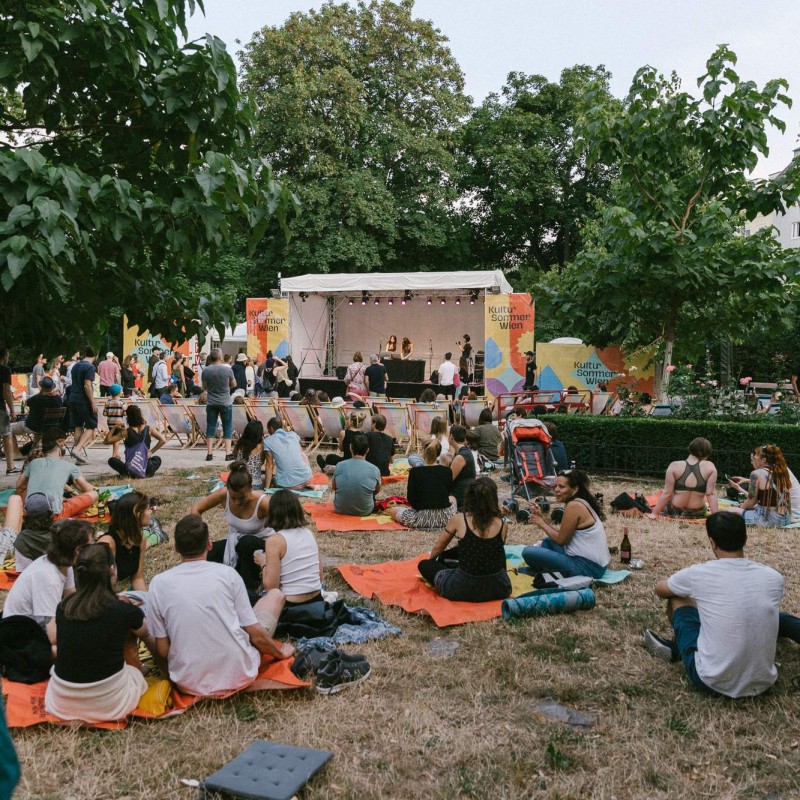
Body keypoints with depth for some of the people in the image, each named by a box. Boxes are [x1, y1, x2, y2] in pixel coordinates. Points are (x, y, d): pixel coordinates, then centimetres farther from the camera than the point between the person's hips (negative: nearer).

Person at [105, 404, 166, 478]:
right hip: (147, 469, 2)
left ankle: (126, 473, 1)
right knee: (157, 458, 34)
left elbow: (107, 441, -8)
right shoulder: (149, 429, -4)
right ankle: (148, 473, 8)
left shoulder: (127, 432, -9)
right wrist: (151, 452, 2)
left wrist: (114, 427, 4)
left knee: (111, 460, 23)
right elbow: (163, 440, -7)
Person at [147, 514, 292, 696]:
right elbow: (256, 634, -3)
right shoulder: (227, 573, -6)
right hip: (239, 675, -1)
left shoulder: (159, 583, -5)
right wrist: (281, 653, 16)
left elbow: (163, 650, -2)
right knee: (275, 594, 18)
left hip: (190, 683, 1)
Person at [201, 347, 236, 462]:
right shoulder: (227, 369, -11)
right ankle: (228, 453, 3)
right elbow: (234, 385, 2)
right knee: (227, 428, 6)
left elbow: (204, 387, 8)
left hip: (211, 403, 2)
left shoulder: (206, 370, -4)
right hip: (225, 403, -2)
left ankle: (209, 454, 9)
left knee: (210, 427, 9)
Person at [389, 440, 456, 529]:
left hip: (423, 518, -3)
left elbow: (411, 500, -9)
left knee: (392, 510, 20)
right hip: (446, 518, 4)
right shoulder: (447, 471, -5)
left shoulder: (414, 472, -12)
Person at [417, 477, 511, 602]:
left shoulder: (458, 520, -7)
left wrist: (431, 560, 31)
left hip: (464, 589, -1)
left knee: (424, 565, 21)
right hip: (499, 588, 1)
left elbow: (438, 548, 11)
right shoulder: (502, 524, -4)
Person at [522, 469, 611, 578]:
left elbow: (561, 539, -12)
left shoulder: (574, 506, -17)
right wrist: (542, 519, 7)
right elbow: (564, 535, 11)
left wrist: (542, 524, 1)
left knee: (528, 552, -14)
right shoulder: (581, 503, 11)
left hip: (588, 566, -11)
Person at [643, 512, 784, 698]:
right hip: (762, 683, 3)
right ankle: (677, 648, 37)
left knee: (678, 597, 14)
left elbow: (659, 589, 11)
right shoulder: (774, 578, -3)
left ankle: (678, 648, 42)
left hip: (712, 683, -3)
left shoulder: (699, 573, -12)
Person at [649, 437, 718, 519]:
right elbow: (710, 494, -12)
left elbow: (667, 493, -12)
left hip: (673, 512, -1)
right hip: (697, 514, 1)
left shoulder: (674, 466, -11)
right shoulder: (710, 467, -10)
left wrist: (654, 513, -6)